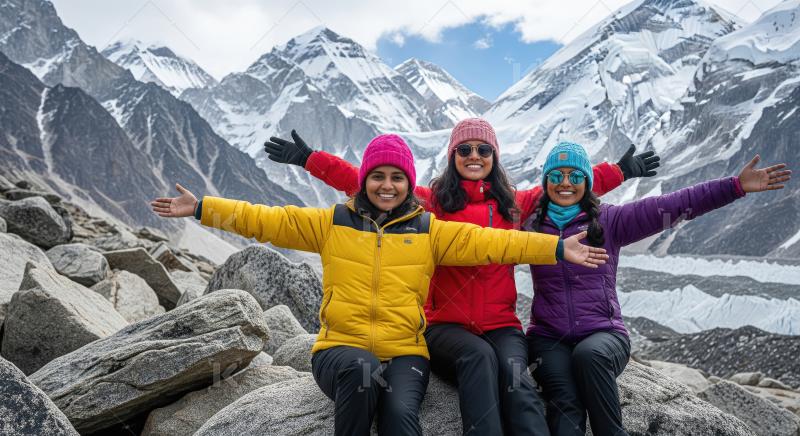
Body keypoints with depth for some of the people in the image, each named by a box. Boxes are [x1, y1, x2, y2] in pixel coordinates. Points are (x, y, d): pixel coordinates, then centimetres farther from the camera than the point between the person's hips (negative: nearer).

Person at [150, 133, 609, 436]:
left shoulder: (429, 230, 6)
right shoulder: (332, 223, 7)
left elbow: (488, 242, -1)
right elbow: (268, 220, 4)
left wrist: (556, 248, -10)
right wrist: (201, 208, -2)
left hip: (404, 354, 0)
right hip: (340, 350, 0)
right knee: (363, 369, -34)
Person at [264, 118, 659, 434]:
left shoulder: (514, 204, 14)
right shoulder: (431, 202, 6)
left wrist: (622, 170, 21)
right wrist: (308, 158, -3)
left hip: (501, 326, 2)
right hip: (446, 326, -1)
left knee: (515, 377, -29)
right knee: (478, 356, -34)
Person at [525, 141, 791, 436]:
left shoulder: (609, 221, 4)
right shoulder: (531, 227, 8)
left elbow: (669, 206, -3)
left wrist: (735, 186, -9)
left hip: (603, 335, 0)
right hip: (549, 339, 1)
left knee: (590, 354, -35)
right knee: (565, 404, -28)